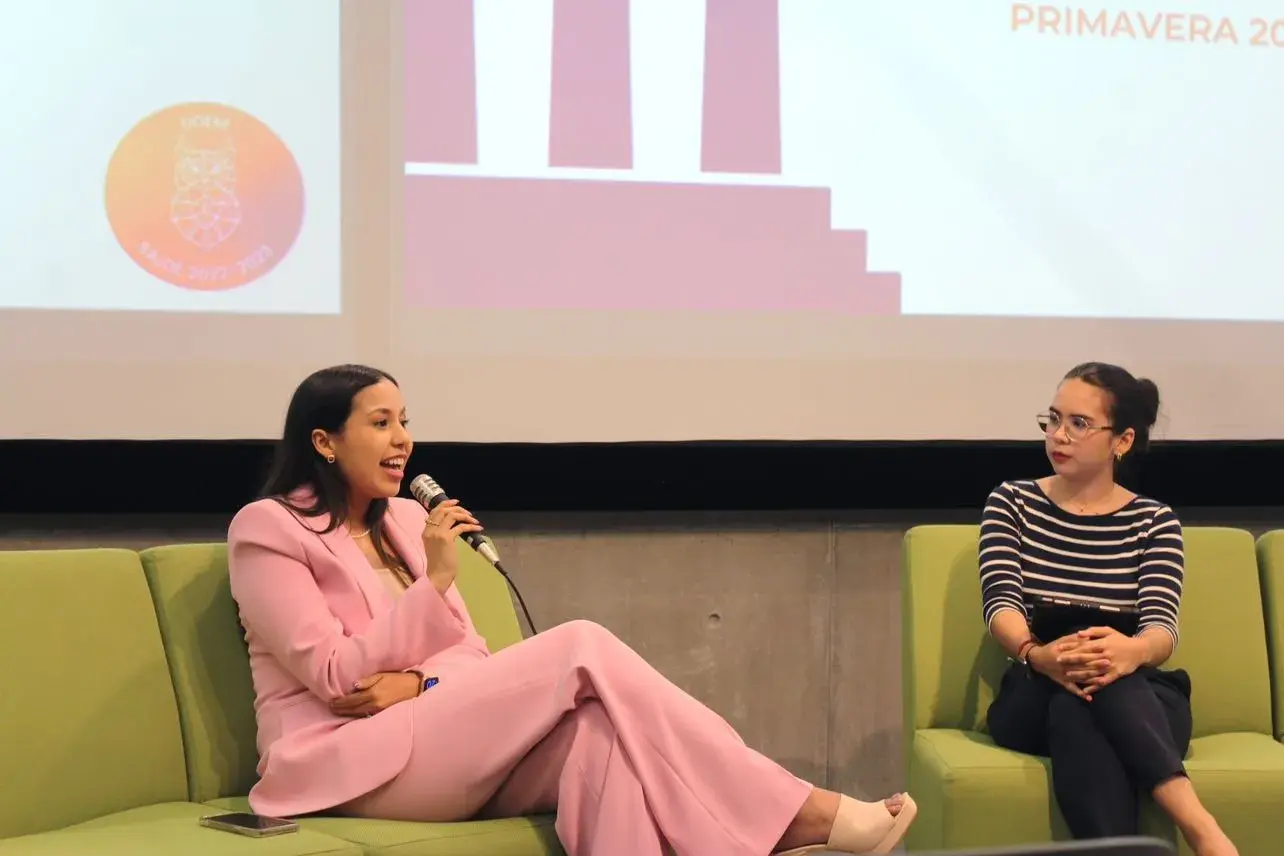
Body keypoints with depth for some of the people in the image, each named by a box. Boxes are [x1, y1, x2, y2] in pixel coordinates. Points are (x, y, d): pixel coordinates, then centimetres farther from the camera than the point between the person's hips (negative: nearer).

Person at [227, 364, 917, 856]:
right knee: (582, 648, -23)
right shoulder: (267, 529, -3)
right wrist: (435, 582, -19)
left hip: (438, 751, 6)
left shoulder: (404, 520, 17)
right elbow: (335, 678, -12)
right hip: (342, 763, -6)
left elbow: (469, 652, 11)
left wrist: (419, 682, -13)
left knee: (600, 726, -29)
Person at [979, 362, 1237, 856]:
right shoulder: (1011, 503, 10)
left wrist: (1131, 652, -34)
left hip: (1141, 700, 0)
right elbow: (1000, 604, -6)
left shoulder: (1154, 521, 10)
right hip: (1034, 700, 0)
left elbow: (1162, 627, -7)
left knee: (1077, 712, -38)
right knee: (1073, 697, -38)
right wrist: (1039, 656, -32)